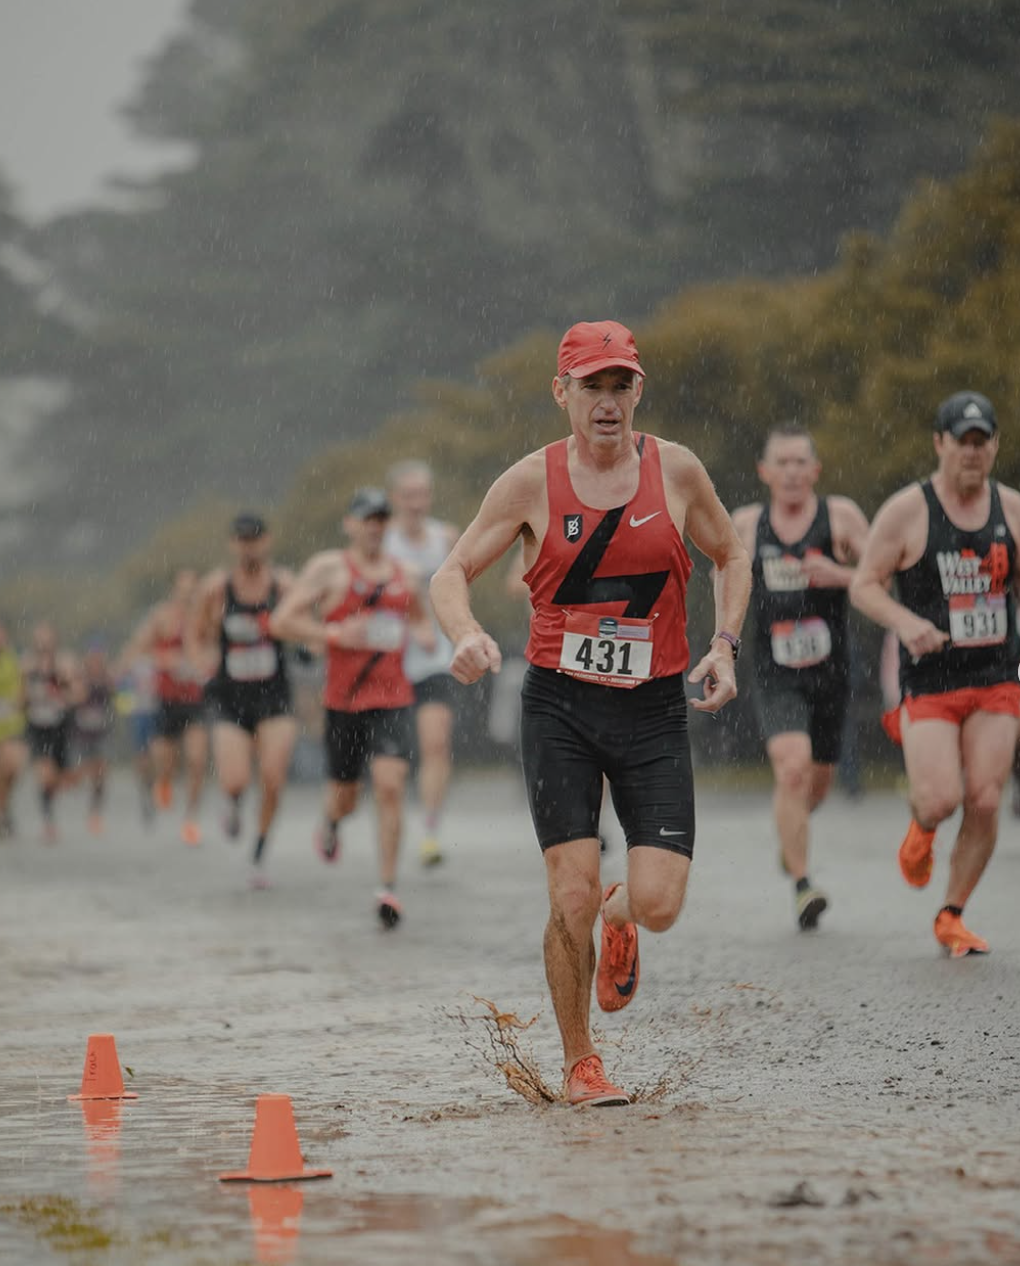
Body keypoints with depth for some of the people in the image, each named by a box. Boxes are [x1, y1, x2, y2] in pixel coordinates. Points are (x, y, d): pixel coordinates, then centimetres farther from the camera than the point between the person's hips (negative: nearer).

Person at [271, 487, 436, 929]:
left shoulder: (404, 576, 12)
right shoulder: (328, 568, -1)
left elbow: (421, 619, 31)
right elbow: (281, 621, -4)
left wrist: (426, 634, 7)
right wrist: (333, 634, -15)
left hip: (393, 699, 2)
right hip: (343, 699, -2)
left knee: (390, 786, -15)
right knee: (344, 794, 10)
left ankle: (387, 887, -11)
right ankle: (332, 823, 49)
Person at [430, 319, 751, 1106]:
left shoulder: (676, 470, 1)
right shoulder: (532, 481, -3)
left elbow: (731, 558, 16)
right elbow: (451, 573, 1)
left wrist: (725, 644, 1)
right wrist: (467, 635, -20)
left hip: (654, 710, 1)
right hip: (560, 708, -1)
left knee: (659, 905, -9)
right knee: (573, 898, -9)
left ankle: (620, 921, 31)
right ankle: (580, 1063, 12)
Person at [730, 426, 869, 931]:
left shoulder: (841, 516, -4)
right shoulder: (746, 523, 3)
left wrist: (841, 576, -21)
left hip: (830, 671, 1)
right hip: (775, 675, -1)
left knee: (817, 780, 16)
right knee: (792, 767, -22)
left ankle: (790, 832, 52)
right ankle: (802, 888, -18)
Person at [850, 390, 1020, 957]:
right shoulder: (906, 511, -8)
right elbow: (863, 586, -5)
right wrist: (906, 622, -23)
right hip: (929, 679, -3)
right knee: (941, 798, -15)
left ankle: (951, 918, 13)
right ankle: (920, 826, 25)